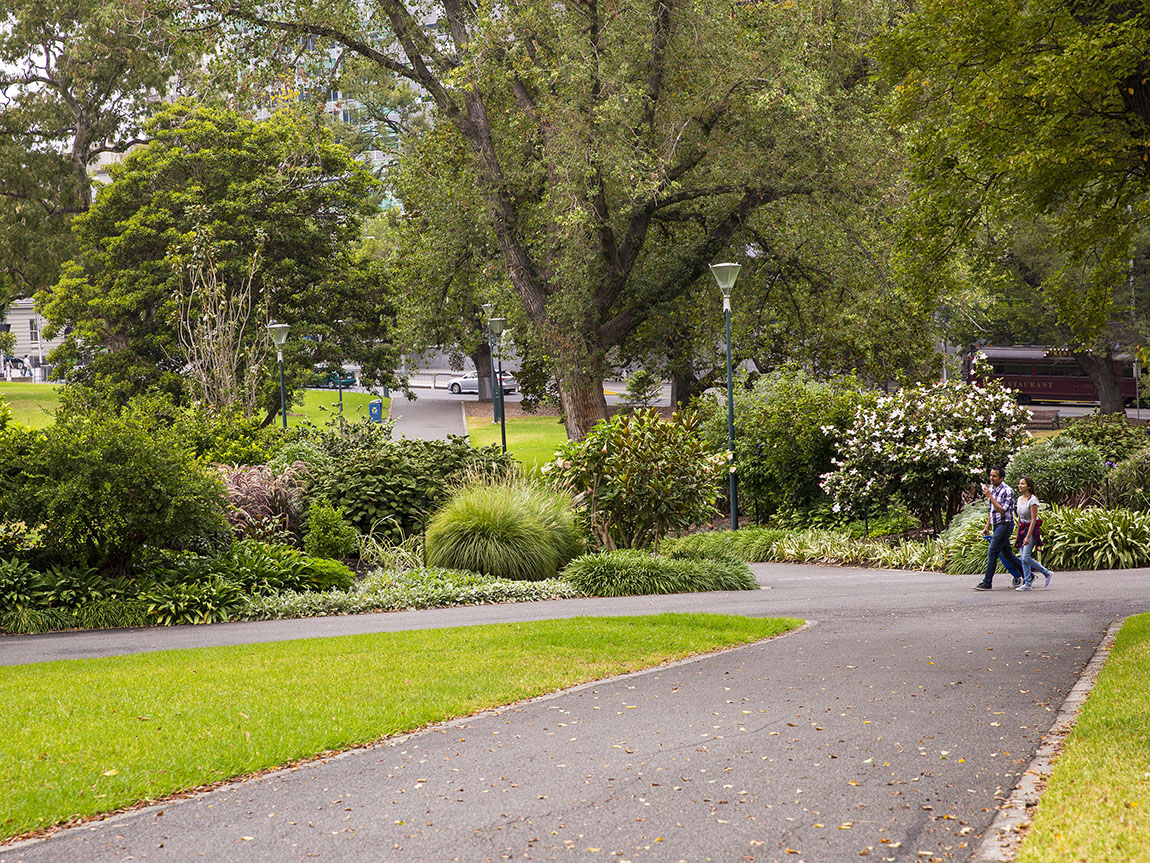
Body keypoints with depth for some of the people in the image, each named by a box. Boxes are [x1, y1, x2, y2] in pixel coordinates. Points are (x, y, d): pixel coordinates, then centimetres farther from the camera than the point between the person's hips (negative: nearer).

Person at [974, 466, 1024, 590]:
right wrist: (988, 525, 20)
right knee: (1006, 554, 13)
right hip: (996, 525, 9)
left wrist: (989, 496, -25)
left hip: (1005, 524, -9)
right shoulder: (991, 489, 11)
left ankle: (987, 582, -8)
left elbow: (1002, 510, -23)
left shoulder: (1007, 491, -15)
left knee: (992, 552, -11)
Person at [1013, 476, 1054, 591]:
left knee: (1026, 558, -13)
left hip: (1032, 529, -8)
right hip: (1023, 528, 8)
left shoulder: (1032, 500, -16)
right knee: (1023, 558, 2)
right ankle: (1027, 583, 6)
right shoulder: (1020, 499, 8)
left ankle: (1047, 573, 2)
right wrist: (1017, 535, 18)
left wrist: (1028, 536, -23)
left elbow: (1033, 520, -19)